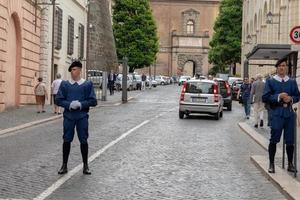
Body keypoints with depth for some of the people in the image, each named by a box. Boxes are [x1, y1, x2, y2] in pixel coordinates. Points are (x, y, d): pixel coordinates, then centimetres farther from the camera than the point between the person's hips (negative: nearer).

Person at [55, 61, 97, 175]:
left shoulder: (88, 84, 2)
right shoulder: (64, 84, 5)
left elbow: (93, 101, -1)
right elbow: (58, 100, 2)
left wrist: (81, 104, -15)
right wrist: (69, 104, -14)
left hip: (82, 116, -1)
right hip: (68, 116, 1)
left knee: (83, 141, 4)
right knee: (67, 140, 5)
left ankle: (85, 166, 16)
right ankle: (64, 165, 15)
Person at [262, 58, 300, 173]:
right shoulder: (270, 81, 4)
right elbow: (265, 97, -2)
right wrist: (278, 97, -14)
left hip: (289, 113, 3)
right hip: (277, 114, -3)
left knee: (290, 140, 6)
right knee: (274, 140, -2)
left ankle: (290, 164, 17)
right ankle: (271, 164, 7)